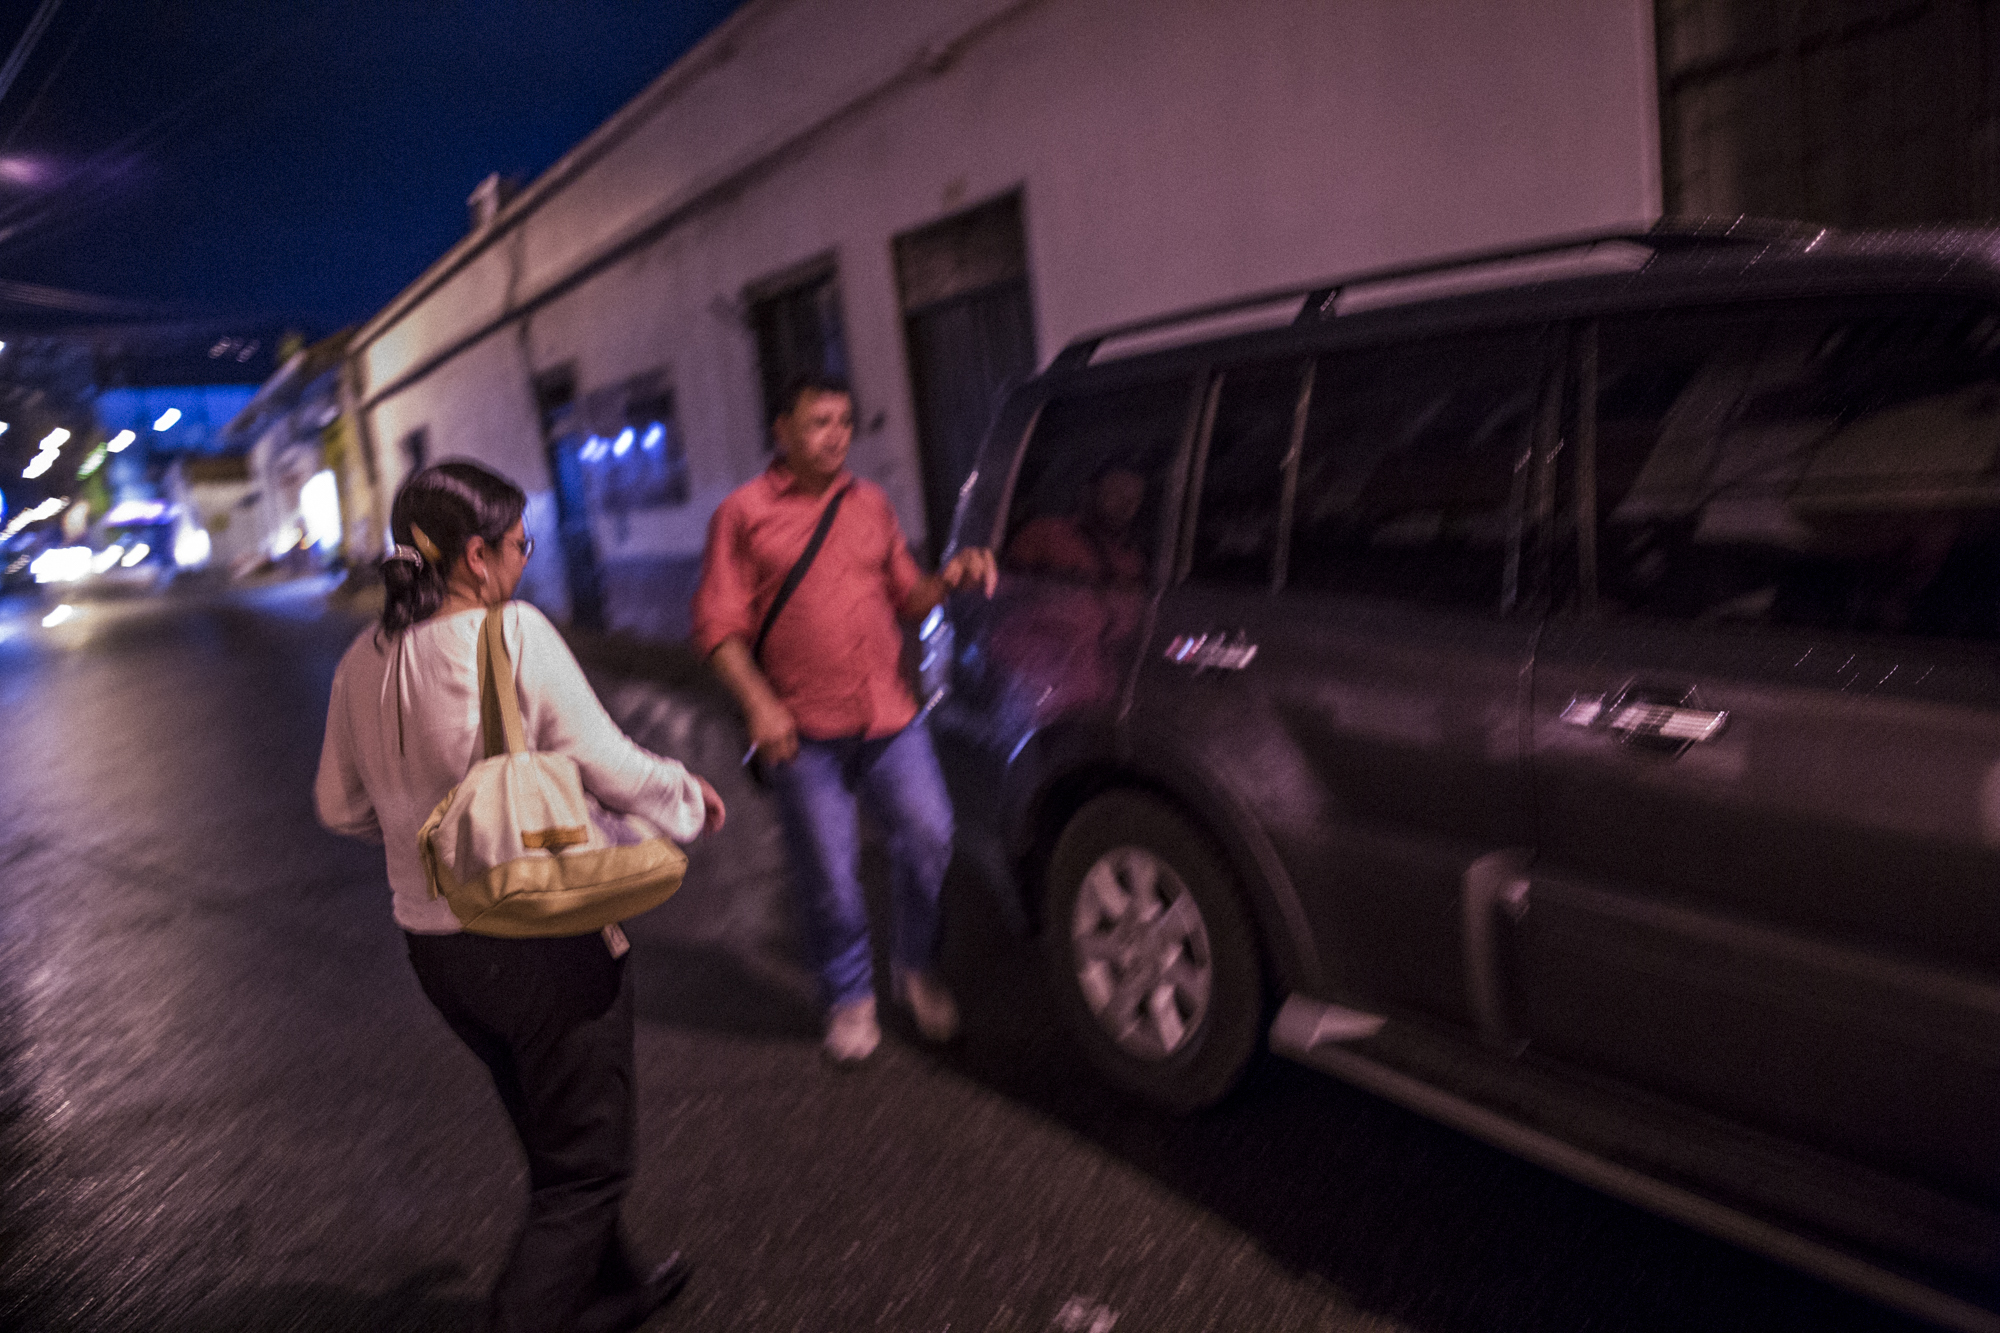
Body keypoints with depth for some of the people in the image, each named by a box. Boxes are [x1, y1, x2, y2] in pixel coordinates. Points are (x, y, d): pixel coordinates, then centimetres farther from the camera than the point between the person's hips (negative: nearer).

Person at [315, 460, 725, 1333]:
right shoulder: (514, 633, -19)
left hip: (432, 942, 8)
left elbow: (342, 807, 10)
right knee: (587, 1167, 11)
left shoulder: (363, 661, 2)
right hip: (542, 936, -8)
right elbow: (610, 767, -17)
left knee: (551, 1144, 27)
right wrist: (691, 799, 1)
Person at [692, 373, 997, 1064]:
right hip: (804, 730, -3)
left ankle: (916, 968, 26)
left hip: (891, 717, 4)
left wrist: (950, 578, -1)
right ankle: (849, 999, 25)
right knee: (828, 872, 4)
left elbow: (906, 597, 19)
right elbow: (718, 625, -4)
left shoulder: (871, 503, 13)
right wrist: (758, 703, -16)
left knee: (929, 837, 1)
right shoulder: (744, 513, 0)